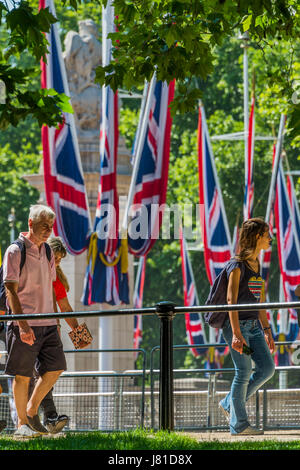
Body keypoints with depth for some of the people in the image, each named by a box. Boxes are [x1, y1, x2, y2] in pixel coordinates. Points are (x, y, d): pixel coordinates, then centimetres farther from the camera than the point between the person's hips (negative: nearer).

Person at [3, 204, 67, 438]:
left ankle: (31, 411, 18)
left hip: (47, 322, 7)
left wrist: (55, 321, 17)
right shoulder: (15, 251, -9)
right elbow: (11, 291, -14)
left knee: (55, 368, 2)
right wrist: (22, 324, -21)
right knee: (23, 374, -1)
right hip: (25, 324, -7)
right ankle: (22, 424, 9)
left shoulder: (47, 252, 13)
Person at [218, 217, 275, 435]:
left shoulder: (256, 265, 14)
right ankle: (238, 424, 2)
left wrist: (267, 331, 16)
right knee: (244, 371, -7)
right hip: (237, 323, -8)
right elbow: (231, 300, -17)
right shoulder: (237, 265, -11)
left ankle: (229, 405, 14)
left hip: (254, 325, 8)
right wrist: (236, 334, -23)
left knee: (267, 368, 2)